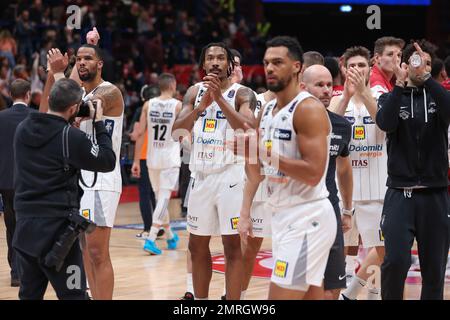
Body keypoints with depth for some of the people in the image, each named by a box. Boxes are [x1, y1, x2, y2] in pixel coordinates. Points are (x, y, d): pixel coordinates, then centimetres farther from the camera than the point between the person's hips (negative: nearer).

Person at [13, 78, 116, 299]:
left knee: (29, 295, 13)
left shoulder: (22, 129, 5)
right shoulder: (71, 137, -14)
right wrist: (99, 123, 3)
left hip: (24, 225, 7)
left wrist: (68, 123, 19)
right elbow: (108, 161, -5)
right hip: (56, 228, -7)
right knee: (73, 295, -1)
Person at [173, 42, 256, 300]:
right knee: (197, 245, 10)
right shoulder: (195, 92, 9)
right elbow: (177, 131, -2)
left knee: (232, 245, -6)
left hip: (230, 175, -5)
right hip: (201, 175, 5)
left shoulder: (242, 94, -5)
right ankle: (200, 299, 21)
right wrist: (202, 106, -18)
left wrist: (219, 98, -28)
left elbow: (247, 129, -22)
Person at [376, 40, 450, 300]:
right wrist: (400, 84, -21)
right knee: (396, 260, -15)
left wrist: (425, 78, -23)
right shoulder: (392, 98, 6)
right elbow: (385, 123, -16)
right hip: (400, 193, -2)